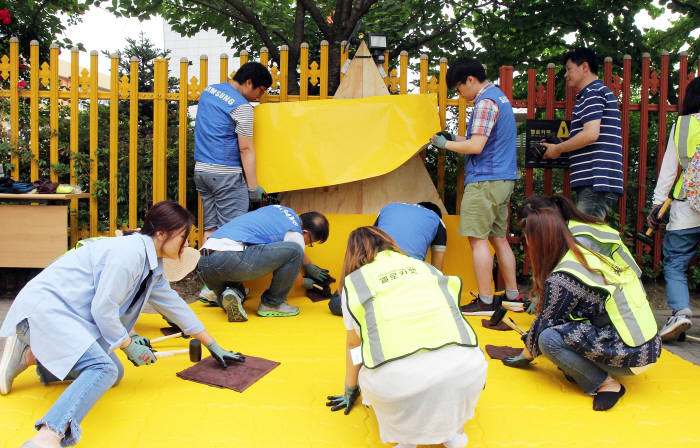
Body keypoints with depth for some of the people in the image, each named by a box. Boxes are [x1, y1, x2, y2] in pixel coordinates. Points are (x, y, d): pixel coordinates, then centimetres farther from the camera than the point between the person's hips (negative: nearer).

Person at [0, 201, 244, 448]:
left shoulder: (152, 264, 11)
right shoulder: (130, 252, -20)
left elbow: (173, 304, 20)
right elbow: (103, 308, -22)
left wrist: (213, 346, 23)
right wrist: (129, 346, -8)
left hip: (72, 315, 10)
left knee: (113, 373, 8)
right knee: (103, 369, -26)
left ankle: (30, 355, 13)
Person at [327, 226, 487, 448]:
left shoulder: (354, 281, 19)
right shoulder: (424, 266, 27)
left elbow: (353, 345, 30)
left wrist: (350, 391, 48)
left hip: (397, 380, -2)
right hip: (464, 369, 3)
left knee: (366, 373, 31)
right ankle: (454, 429, 21)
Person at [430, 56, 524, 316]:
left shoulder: (485, 102, -12)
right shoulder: (500, 97, 19)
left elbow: (476, 146, -19)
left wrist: (445, 144, -6)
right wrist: (454, 138, 16)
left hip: (485, 180, -10)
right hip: (504, 178, 10)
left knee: (478, 238, -6)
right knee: (498, 237, 14)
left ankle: (485, 302, -3)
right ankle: (513, 295, 21)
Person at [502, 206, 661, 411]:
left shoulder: (562, 279, -19)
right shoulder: (590, 255, 7)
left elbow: (543, 325, -8)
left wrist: (526, 356, 10)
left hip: (630, 358, -9)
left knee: (549, 338, -18)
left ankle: (606, 383, -7)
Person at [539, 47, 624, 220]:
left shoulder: (592, 93, -7)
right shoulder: (600, 91, 26)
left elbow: (591, 134, -20)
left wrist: (558, 149, -7)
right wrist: (561, 148, 20)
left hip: (596, 180, -11)